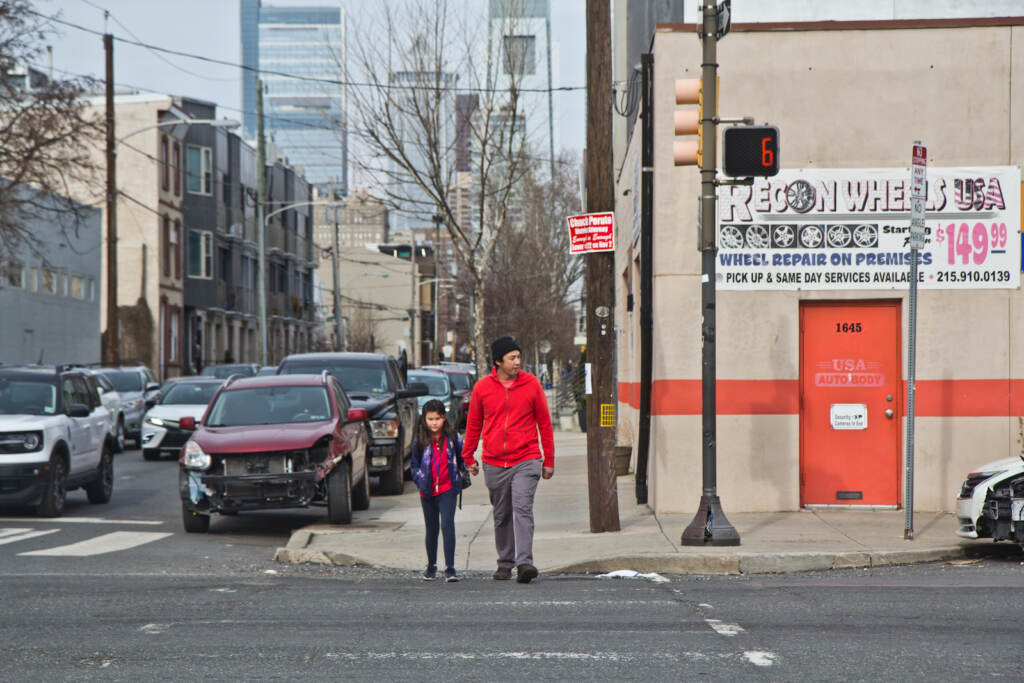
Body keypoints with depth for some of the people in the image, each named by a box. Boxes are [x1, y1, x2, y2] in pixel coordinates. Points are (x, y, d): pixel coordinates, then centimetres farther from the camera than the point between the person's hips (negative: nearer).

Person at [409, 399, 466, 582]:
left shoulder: (452, 437, 0)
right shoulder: (420, 440, 0)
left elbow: (461, 458, 13)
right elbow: (414, 465, 8)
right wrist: (421, 480, -4)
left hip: (448, 489, -2)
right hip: (428, 491, 2)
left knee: (447, 524, -15)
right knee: (432, 528, 13)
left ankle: (450, 568, -16)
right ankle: (431, 567, 28)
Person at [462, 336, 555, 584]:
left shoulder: (531, 384, 0)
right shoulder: (482, 388, 3)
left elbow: (544, 423, 7)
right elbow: (474, 424, 14)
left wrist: (549, 460, 6)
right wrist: (468, 457, 15)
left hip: (526, 461, -2)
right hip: (494, 464, 2)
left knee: (522, 509, -17)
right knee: (502, 516, 11)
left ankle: (524, 562, -23)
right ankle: (505, 563, 22)